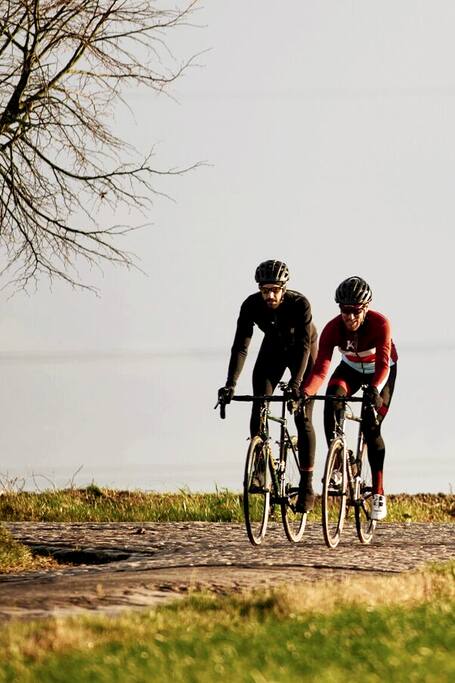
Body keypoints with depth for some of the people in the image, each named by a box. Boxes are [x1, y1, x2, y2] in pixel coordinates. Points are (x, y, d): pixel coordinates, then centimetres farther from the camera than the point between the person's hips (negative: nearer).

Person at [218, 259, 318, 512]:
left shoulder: (300, 304, -35)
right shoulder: (251, 306, -27)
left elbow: (304, 345, -39)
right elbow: (241, 346, -31)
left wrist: (296, 382, -53)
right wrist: (231, 384, -43)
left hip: (302, 350, -3)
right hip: (274, 350, 3)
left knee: (302, 417, -11)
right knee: (258, 410, -16)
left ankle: (307, 486, -9)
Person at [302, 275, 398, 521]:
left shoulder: (380, 324, -34)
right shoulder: (333, 329, -28)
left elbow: (382, 364, -43)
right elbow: (321, 368, -34)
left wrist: (375, 390, -62)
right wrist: (304, 392, -53)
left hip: (381, 373, -2)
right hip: (351, 369, 2)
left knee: (371, 426, -17)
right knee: (332, 401, -30)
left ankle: (378, 493, -7)